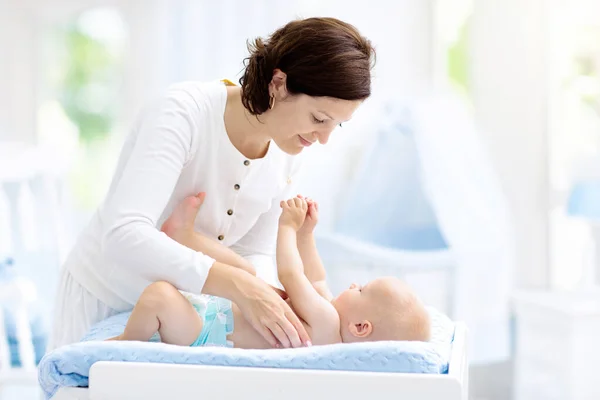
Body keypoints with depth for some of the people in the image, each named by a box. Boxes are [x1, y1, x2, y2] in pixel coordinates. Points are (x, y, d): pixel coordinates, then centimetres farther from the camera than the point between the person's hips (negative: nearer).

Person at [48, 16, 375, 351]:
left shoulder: (288, 154, -9)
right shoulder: (182, 111, -27)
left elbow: (254, 253, -3)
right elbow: (123, 235, -38)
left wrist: (267, 298, -25)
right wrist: (239, 286, -45)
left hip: (181, 305, 5)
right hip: (105, 298, -4)